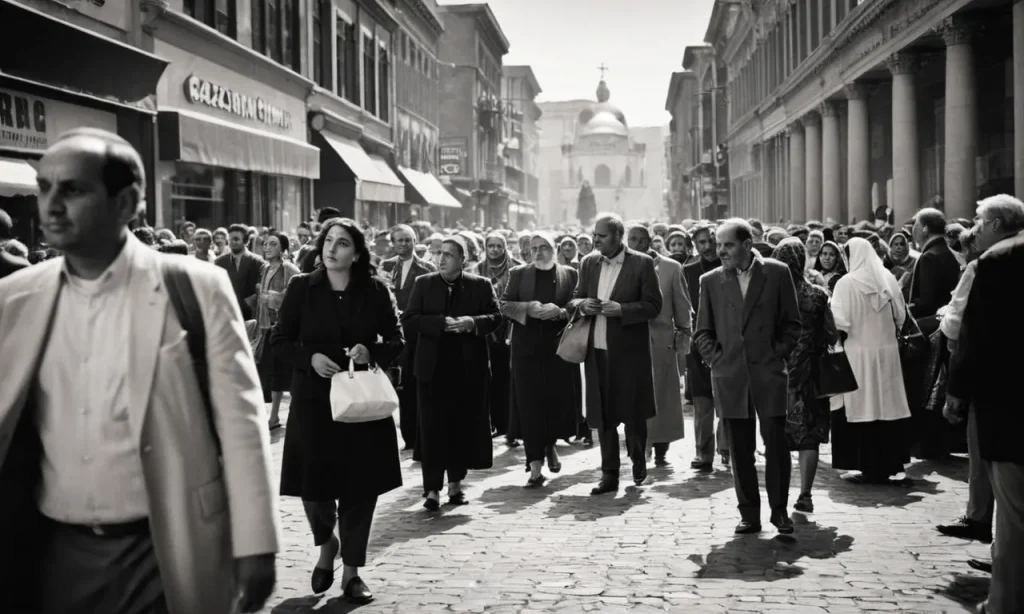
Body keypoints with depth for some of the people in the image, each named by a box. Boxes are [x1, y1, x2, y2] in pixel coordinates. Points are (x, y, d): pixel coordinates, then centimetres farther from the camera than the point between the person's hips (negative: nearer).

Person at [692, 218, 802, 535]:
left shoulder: (777, 273, 2)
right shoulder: (710, 281, 6)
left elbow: (792, 324, 6)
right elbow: (702, 332, 11)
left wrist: (777, 354, -3)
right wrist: (716, 358, -1)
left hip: (769, 374, -1)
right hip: (730, 377, 2)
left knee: (776, 445, 0)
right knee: (740, 450, 5)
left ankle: (779, 510, 15)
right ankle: (749, 514, 14)